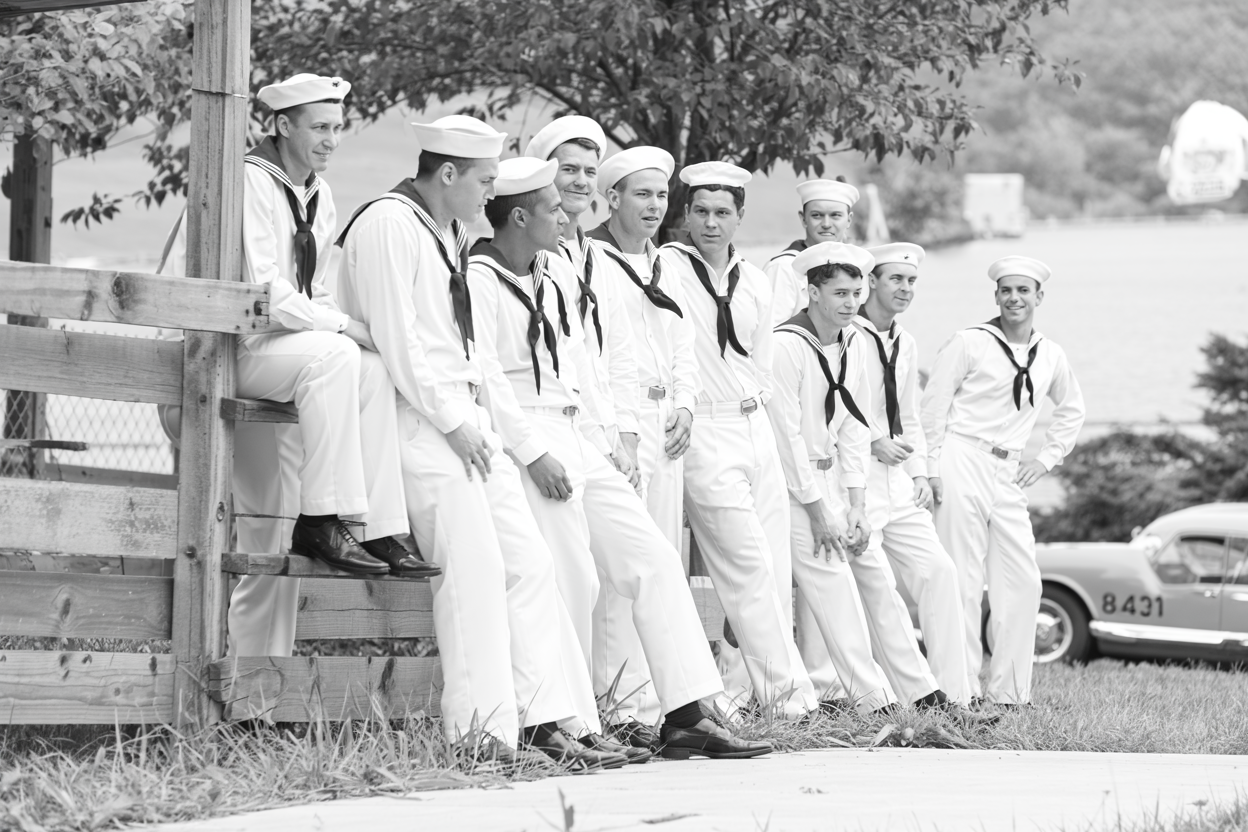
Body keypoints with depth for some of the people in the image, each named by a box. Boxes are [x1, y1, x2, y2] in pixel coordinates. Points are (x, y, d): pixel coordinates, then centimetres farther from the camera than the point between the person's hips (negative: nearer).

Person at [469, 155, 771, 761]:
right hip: (526, 440, -9)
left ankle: (687, 715, -3)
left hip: (574, 438, 9)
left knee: (653, 558, 0)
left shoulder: (548, 281, 21)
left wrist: (596, 437, 13)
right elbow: (483, 380, -16)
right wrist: (533, 453, -19)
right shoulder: (479, 280, -8)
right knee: (572, 578, -17)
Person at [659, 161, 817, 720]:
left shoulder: (755, 283, 14)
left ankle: (739, 688, 10)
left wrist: (755, 403, 13)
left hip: (755, 427, 7)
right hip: (703, 432, -7)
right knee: (748, 568, -10)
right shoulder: (666, 266, -6)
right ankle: (787, 691, -7)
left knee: (775, 569, 2)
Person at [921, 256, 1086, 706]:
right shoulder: (969, 343, -4)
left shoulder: (1050, 356, 12)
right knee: (963, 582, -7)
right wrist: (932, 471, -9)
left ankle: (1009, 692, 10)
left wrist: (1048, 457, 18)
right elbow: (933, 408, -3)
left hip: (1009, 476, 6)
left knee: (1023, 583, 2)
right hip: (963, 464, -6)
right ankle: (960, 691, -4)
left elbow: (1072, 409, 30)